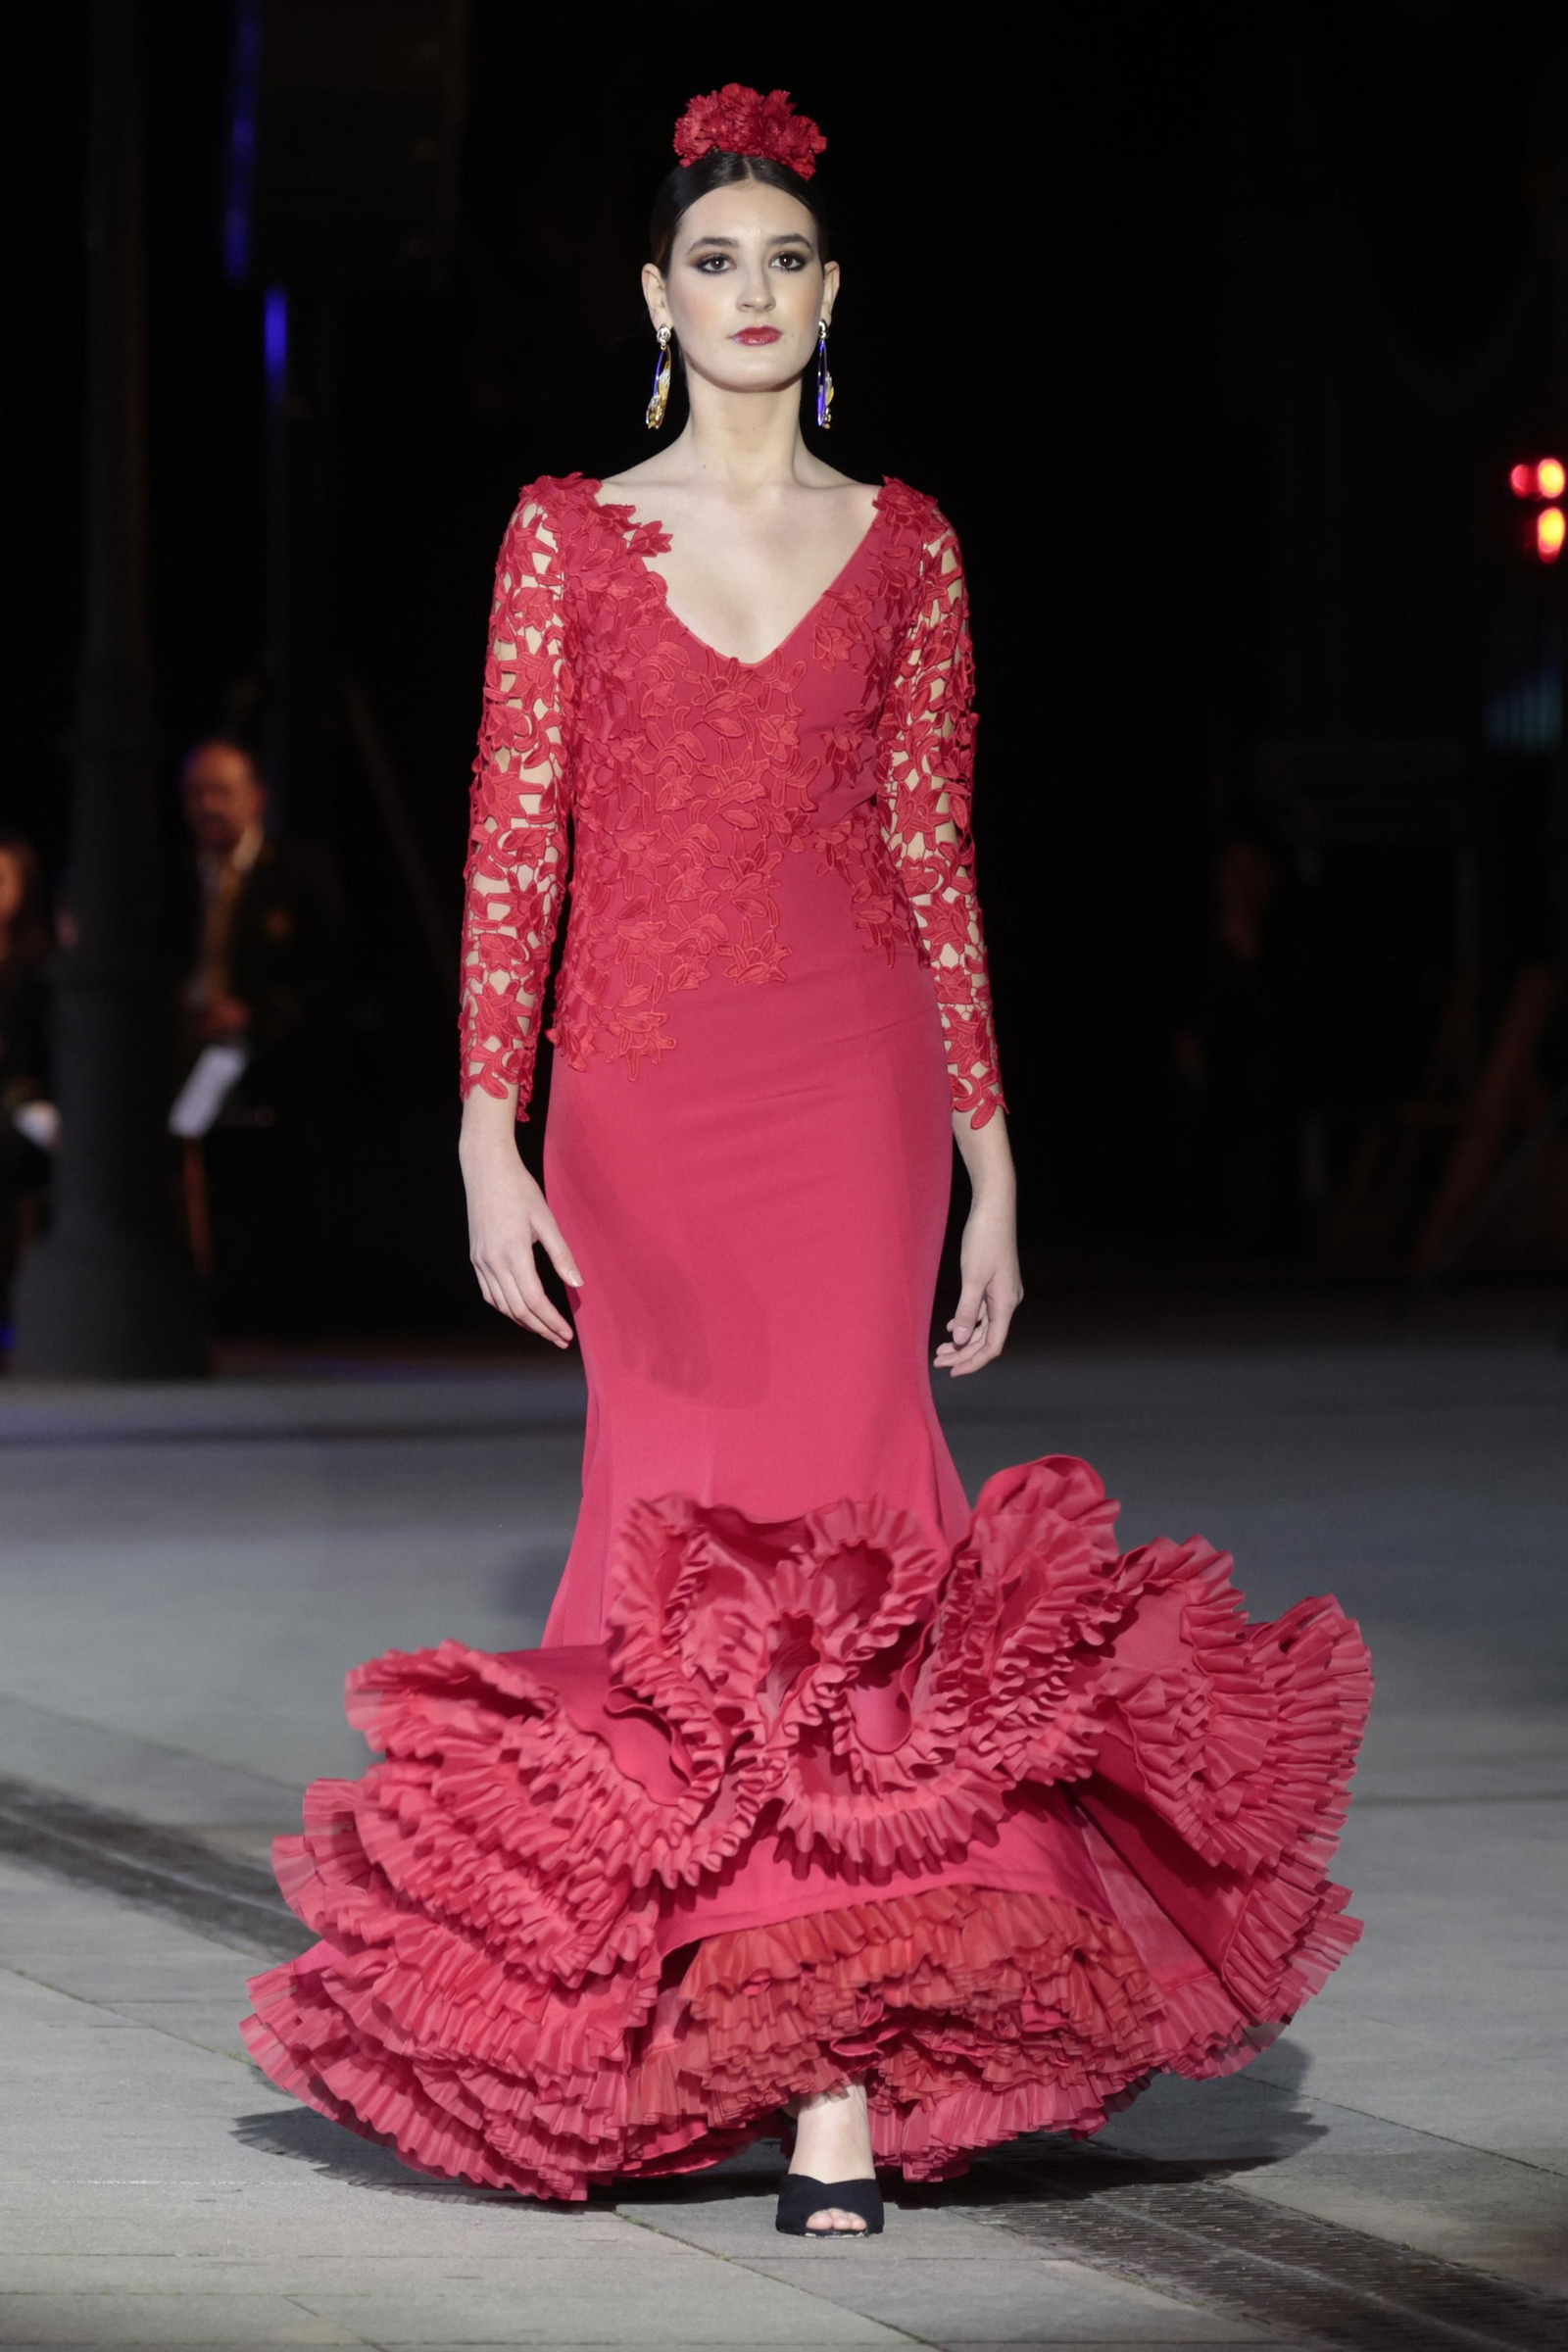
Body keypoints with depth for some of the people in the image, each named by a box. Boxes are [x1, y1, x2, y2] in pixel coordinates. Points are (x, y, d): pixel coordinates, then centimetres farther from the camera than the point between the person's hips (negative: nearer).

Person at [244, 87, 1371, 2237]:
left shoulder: (902, 546, 9)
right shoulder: (569, 535, 6)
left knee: (829, 1490, -10)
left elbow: (938, 865, 11)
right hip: (640, 1095, 0)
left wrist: (990, 1152, 7)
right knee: (688, 1512, 1)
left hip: (853, 1088, 0)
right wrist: (488, 1133, -5)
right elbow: (512, 849, 3)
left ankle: (837, 2070, -11)